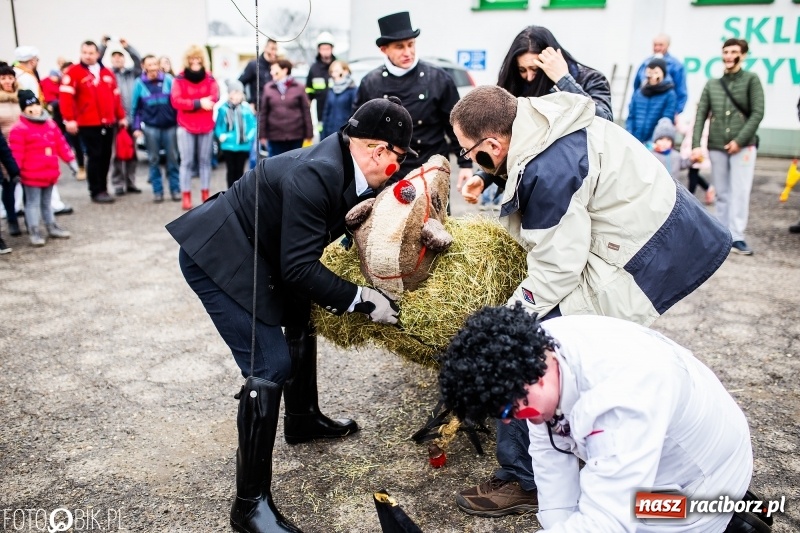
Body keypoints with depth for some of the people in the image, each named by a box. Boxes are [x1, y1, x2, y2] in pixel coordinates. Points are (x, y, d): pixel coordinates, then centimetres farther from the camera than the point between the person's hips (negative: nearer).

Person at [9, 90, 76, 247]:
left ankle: (52, 227, 29)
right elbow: (16, 152, -15)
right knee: (33, 203, 1)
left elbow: (61, 144, 13)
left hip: (50, 173, 6)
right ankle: (34, 232, 4)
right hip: (32, 175, -6)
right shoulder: (20, 129, -11)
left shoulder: (51, 124, 9)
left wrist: (71, 160, 11)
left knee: (46, 202, 20)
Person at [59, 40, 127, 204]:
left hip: (108, 123, 5)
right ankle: (97, 191, 4)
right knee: (95, 156, -3)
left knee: (106, 157, 9)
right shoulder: (74, 72, -3)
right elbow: (65, 97, -11)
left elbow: (115, 96, 18)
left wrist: (121, 116, 16)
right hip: (88, 124, -5)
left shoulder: (107, 73, 14)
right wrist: (69, 119, -17)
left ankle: (103, 189, 20)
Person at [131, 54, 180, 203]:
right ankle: (157, 190, 13)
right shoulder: (139, 83, 2)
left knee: (172, 158, 4)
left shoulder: (168, 79, 0)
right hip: (151, 127, 0)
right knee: (154, 160, 5)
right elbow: (135, 107, 5)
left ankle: (175, 189, 12)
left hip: (170, 125, 0)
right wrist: (136, 127, 2)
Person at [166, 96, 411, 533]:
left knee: (299, 320, 23)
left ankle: (303, 419, 47)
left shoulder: (344, 162, -4)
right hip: (214, 256, -10)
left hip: (254, 253, 10)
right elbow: (299, 269, -30)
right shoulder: (313, 176, -30)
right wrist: (360, 301, -23)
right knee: (271, 364, -14)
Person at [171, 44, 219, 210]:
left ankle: (205, 193, 15)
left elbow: (215, 96, -5)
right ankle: (186, 196, 3)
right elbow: (175, 101, -11)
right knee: (186, 162, -1)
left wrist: (201, 102, -25)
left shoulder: (209, 78, 5)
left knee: (205, 161, 7)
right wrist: (198, 103, -18)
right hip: (186, 126, -2)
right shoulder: (180, 79, -3)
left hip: (206, 125, 2)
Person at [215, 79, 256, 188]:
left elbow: (253, 124, -1)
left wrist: (249, 136, -11)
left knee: (239, 170, 12)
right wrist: (221, 135, -13)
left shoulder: (246, 109, -7)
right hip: (228, 145, -1)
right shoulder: (223, 108, -8)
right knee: (231, 170, 9)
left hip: (243, 146, 1)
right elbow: (217, 125, 0)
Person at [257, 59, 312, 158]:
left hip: (296, 135, -1)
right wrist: (262, 135, 1)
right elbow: (263, 112, 4)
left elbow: (306, 111, 1)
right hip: (275, 136, 1)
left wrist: (308, 134, -3)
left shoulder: (298, 88, 1)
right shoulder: (268, 88, 4)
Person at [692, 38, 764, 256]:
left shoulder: (751, 79, 3)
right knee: (722, 194, 6)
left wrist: (740, 140, -12)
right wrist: (696, 144, -6)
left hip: (743, 146, -3)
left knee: (740, 192, -9)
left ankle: (737, 238, -9)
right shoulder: (712, 84, 11)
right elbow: (700, 115, 6)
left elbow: (757, 113, -3)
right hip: (716, 147, 3)